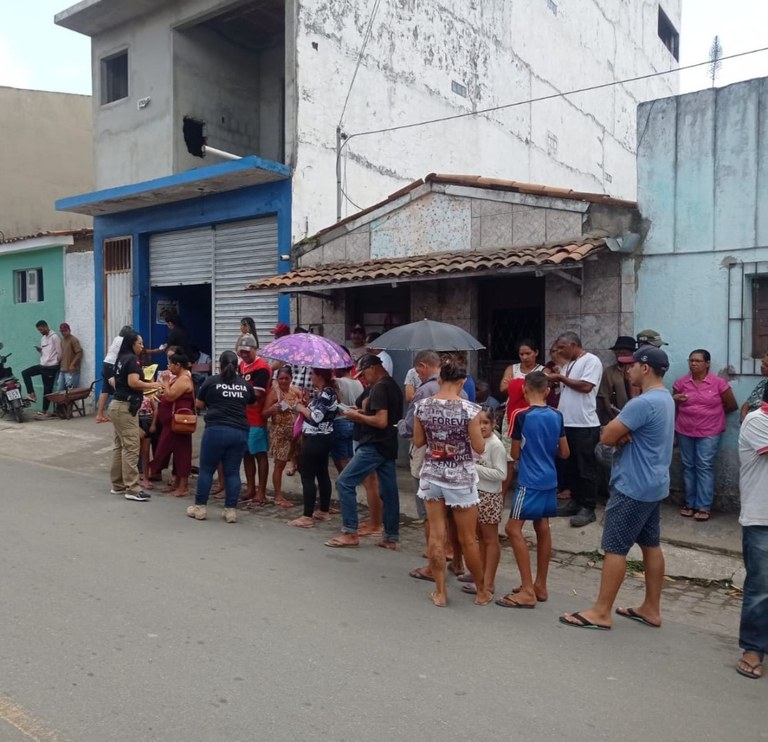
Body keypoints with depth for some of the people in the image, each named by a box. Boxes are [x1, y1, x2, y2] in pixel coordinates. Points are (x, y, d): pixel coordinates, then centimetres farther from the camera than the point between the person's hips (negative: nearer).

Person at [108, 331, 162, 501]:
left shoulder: (121, 358, 15)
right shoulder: (132, 359, -13)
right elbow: (133, 382, -25)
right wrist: (152, 385, -13)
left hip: (117, 404, 10)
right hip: (125, 407, -10)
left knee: (119, 445, 13)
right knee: (131, 447, -9)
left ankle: (118, 484, 19)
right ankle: (132, 488, -8)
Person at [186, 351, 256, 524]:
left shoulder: (211, 381, 2)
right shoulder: (245, 385, 10)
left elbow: (198, 404, 11)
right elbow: (252, 402, 26)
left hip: (216, 430, -3)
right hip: (240, 432, 3)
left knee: (206, 469, 8)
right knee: (233, 472, 7)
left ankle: (200, 507, 14)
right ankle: (231, 510, 6)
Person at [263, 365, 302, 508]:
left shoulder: (296, 391, 7)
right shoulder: (274, 392, -7)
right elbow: (265, 414, -10)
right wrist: (273, 409, -29)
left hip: (296, 431, 5)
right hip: (280, 432, -5)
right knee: (279, 464, 0)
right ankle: (278, 496, 7)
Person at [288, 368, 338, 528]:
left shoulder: (326, 394, -17)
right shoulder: (325, 393, 13)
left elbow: (316, 417, -23)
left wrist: (301, 408, -10)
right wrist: (308, 401, 6)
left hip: (315, 440, -11)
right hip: (322, 439, 11)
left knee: (307, 476, -6)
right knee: (322, 474, 15)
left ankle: (307, 517, -4)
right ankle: (324, 511, 23)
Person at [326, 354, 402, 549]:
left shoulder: (379, 388, -15)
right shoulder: (393, 385, 15)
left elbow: (381, 421, -23)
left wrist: (357, 416, -11)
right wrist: (362, 414, 13)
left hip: (374, 446, -10)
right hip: (388, 446, 10)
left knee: (344, 483, -4)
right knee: (388, 491, 10)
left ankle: (350, 533, -3)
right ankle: (391, 537, 14)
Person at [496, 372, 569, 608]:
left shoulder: (521, 416, -13)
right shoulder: (557, 416, 3)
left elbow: (515, 454, -4)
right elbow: (564, 453, 10)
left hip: (530, 481, -7)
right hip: (549, 480, 7)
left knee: (513, 529, -4)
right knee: (543, 529, 13)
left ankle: (528, 591, -5)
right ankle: (540, 586, 22)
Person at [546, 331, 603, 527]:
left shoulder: (591, 360, -8)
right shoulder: (568, 364, 17)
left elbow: (585, 386, -20)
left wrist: (560, 378, -11)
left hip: (585, 425, -8)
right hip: (567, 423, 9)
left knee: (586, 468, -1)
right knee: (570, 465, 14)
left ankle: (588, 508, 6)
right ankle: (575, 501, 25)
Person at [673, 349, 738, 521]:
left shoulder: (719, 383, -8)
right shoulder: (681, 382, 1)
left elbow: (732, 405, 2)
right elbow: (673, 406, 12)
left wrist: (714, 413, 7)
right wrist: (675, 399, -9)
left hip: (709, 432, -3)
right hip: (684, 431, 3)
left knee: (704, 467, -3)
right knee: (688, 466, 8)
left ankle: (704, 506, 2)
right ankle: (690, 503, 18)